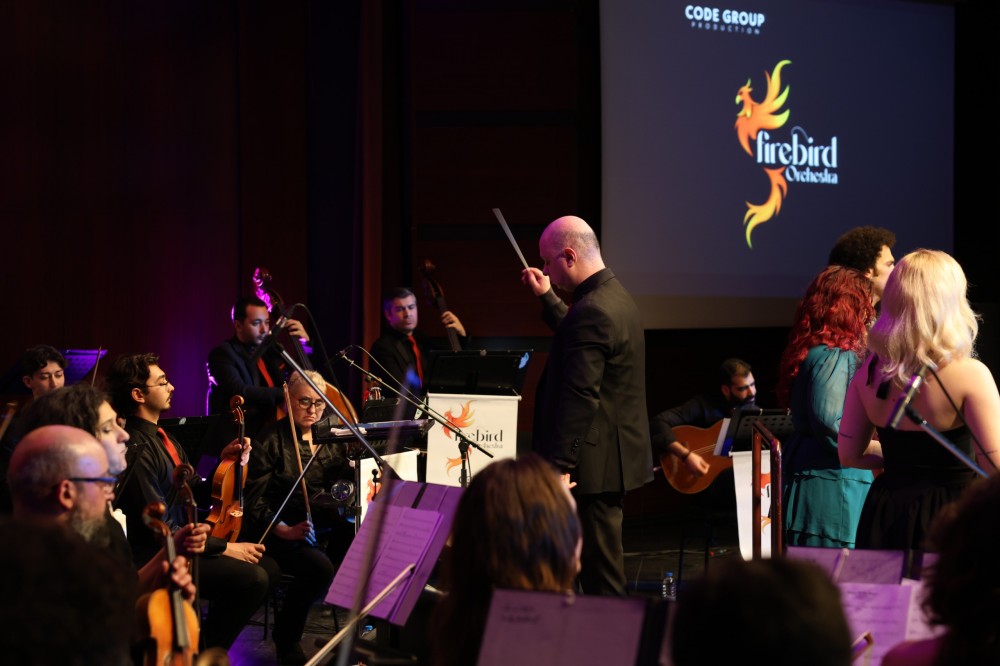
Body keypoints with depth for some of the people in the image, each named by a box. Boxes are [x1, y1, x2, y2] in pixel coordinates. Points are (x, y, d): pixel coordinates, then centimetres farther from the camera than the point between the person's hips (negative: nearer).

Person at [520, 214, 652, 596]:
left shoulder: (591, 310, -20)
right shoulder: (615, 297, 12)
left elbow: (580, 396, -25)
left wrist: (560, 464, -24)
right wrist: (546, 298, 34)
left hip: (594, 461, -10)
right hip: (618, 453, 10)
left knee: (599, 573, -5)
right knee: (603, 562, 16)